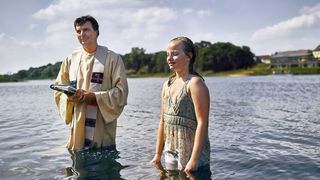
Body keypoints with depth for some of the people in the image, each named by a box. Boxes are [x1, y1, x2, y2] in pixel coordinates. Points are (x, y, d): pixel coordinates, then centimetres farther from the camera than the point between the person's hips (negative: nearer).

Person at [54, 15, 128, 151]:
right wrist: (70, 97, -10)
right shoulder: (70, 59, 11)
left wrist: (94, 96, -17)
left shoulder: (112, 58, -1)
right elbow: (59, 90, 13)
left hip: (102, 126, -3)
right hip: (77, 126, 3)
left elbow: (121, 91, -6)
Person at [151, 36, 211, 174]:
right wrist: (158, 153, 12)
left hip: (191, 153, -7)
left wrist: (194, 159, -19)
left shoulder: (194, 83, -12)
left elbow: (202, 123, -17)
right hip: (170, 154, 7)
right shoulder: (167, 85, 9)